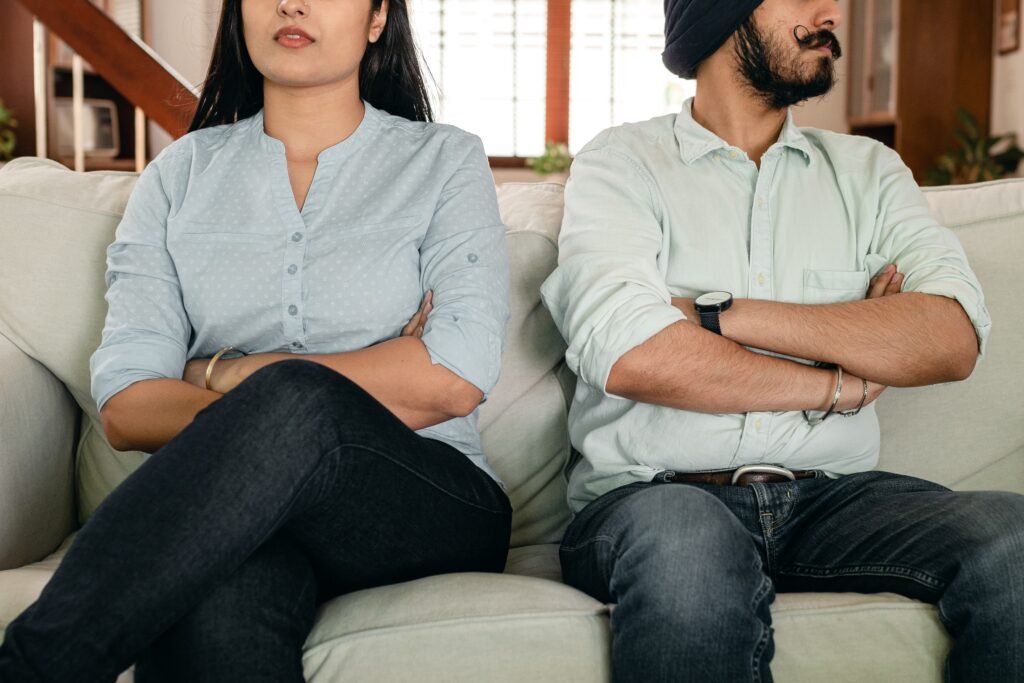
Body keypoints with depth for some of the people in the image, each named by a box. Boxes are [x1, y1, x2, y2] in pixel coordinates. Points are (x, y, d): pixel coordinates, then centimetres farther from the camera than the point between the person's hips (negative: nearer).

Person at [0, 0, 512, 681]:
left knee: (294, 399, -35)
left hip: (437, 504, 0)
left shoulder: (445, 160, 8)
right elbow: (125, 408, 1)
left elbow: (456, 381, -8)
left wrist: (221, 373, -4)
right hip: (231, 508, 0)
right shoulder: (181, 173, 13)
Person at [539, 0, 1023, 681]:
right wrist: (839, 386, -4)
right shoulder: (623, 162, 6)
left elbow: (956, 338, -2)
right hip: (657, 495, -3)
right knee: (687, 539, -38)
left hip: (832, 496, 4)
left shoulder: (868, 170, 17)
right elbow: (626, 356, -14)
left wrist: (719, 314, -9)